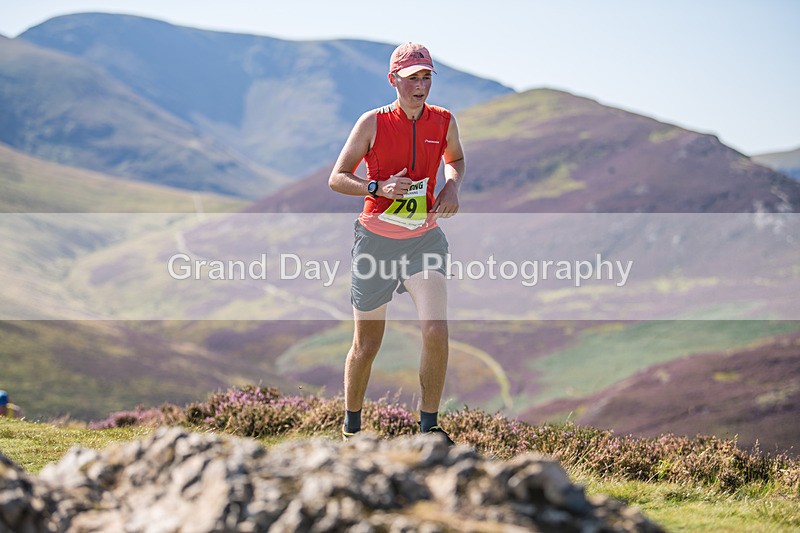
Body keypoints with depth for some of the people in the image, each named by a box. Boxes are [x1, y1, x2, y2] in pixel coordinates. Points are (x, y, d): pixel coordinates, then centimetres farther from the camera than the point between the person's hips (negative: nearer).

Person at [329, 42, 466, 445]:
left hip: (424, 239, 2)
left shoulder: (444, 122, 0)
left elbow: (456, 159, 22)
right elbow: (337, 178, -4)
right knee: (366, 345, 7)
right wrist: (379, 188, -21)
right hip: (376, 241, -1)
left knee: (436, 330, -19)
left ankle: (429, 426, -4)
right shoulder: (373, 123, -8)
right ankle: (351, 426, 29)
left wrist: (452, 186, 0)